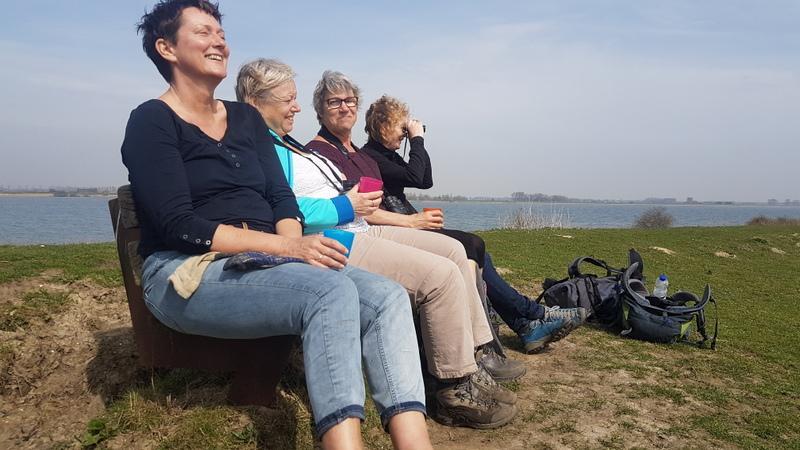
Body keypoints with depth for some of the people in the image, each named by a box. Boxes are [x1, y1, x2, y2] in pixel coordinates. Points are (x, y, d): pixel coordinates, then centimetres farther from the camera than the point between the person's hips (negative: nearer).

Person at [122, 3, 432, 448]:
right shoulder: (152, 121, -2)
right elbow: (178, 224, -14)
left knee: (388, 296, -19)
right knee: (331, 290, -34)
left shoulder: (246, 117, 17)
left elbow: (282, 197, 10)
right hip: (186, 273, -6)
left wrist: (294, 246, -14)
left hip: (262, 264, 6)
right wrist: (287, 247, -23)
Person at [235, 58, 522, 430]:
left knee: (451, 250, 9)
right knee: (441, 275, -20)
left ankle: (476, 353, 15)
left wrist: (358, 199, 12)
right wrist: (345, 207, -17)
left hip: (354, 230, 12)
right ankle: (458, 391, -7)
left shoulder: (281, 141, 23)